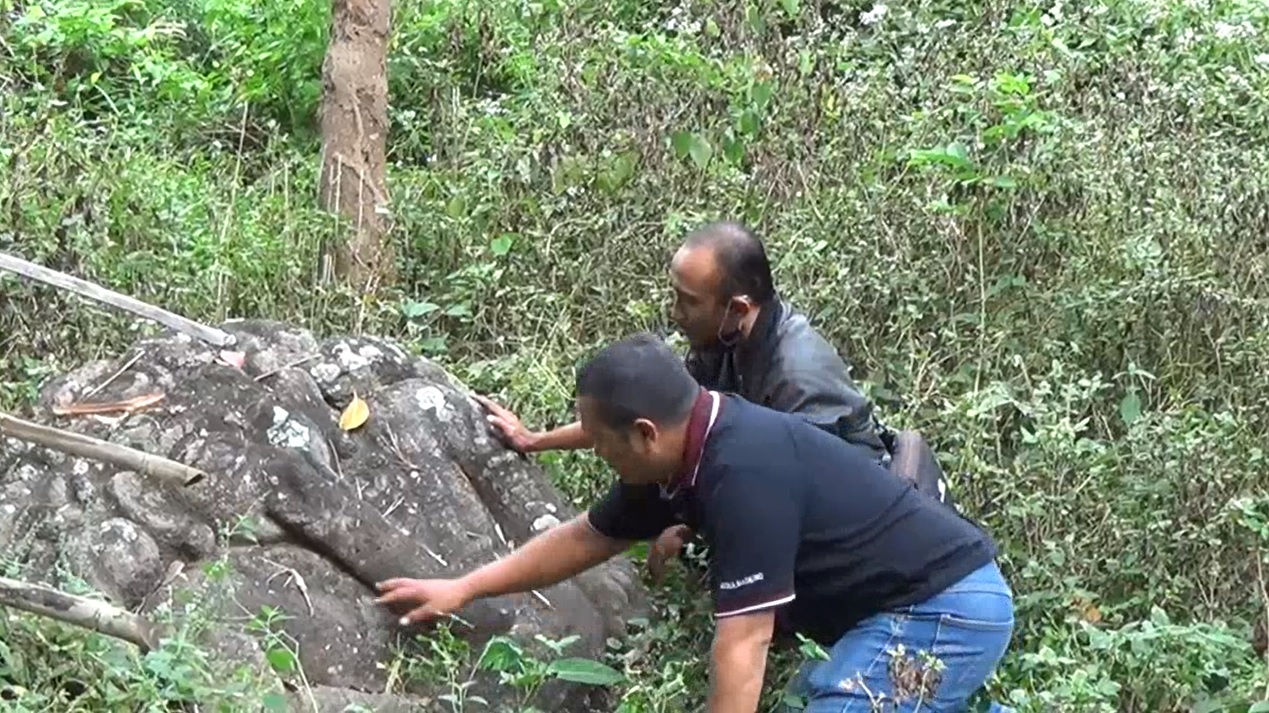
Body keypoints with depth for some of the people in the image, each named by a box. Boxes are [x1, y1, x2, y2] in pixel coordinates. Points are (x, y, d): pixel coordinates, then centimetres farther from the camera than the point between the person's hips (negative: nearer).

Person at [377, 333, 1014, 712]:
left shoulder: (744, 470, -26)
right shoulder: (682, 458, 4)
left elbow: (743, 640, -26)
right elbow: (588, 536, 20)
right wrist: (461, 589, 25)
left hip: (943, 609, -10)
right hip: (947, 600, 10)